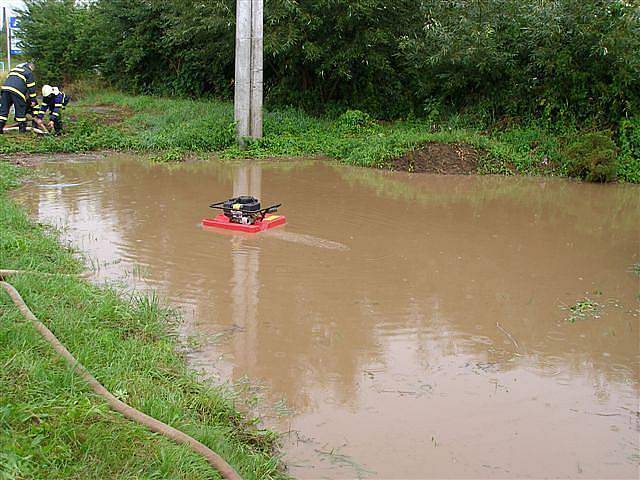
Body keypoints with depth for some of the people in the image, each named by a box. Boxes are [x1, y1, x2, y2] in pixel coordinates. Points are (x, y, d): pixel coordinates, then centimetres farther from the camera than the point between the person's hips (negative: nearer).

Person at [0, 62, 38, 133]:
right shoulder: (29, 73, 10)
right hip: (17, 91, -5)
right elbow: (31, 87, 5)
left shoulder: (13, 69, 31)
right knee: (20, 111, 5)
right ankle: (22, 129, 11)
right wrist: (33, 100, 7)